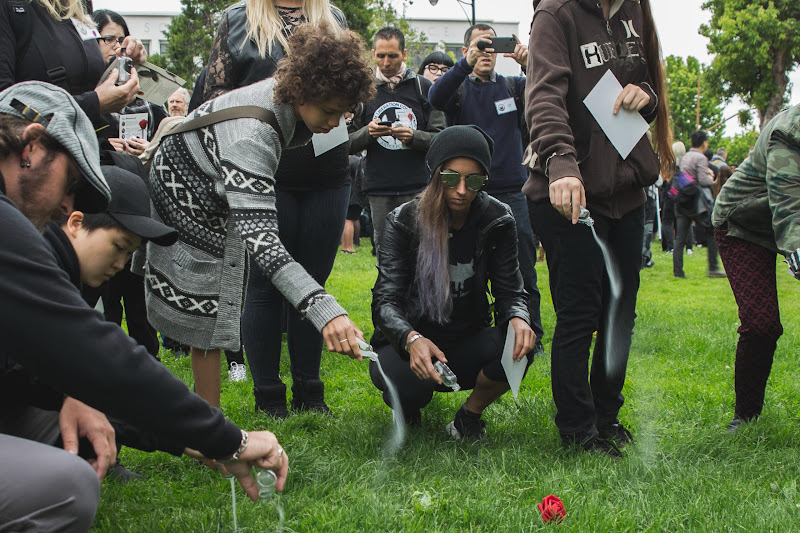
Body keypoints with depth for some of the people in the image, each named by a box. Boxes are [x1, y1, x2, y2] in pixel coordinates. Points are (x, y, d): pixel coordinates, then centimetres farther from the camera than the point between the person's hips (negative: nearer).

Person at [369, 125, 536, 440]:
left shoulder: (497, 220, -6)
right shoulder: (404, 221, -13)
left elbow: (509, 290, -6)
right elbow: (386, 300, -20)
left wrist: (518, 319, -32)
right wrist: (412, 339, -43)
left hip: (466, 344, 2)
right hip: (410, 344, -2)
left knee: (519, 344, -30)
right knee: (406, 384, -35)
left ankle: (469, 415, 0)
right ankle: (408, 406, 7)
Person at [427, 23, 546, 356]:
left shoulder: (514, 86, 12)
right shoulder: (459, 87, 8)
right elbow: (436, 98, -16)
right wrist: (467, 64, -31)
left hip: (513, 191, 1)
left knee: (523, 270, 0)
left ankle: (531, 337, 8)